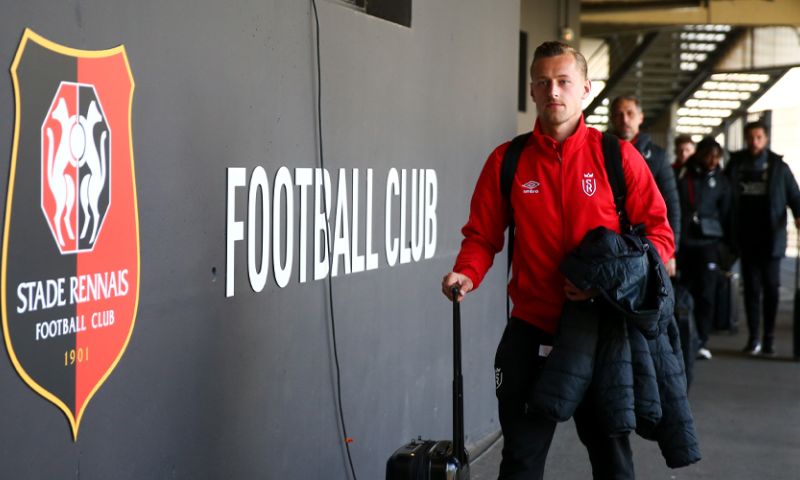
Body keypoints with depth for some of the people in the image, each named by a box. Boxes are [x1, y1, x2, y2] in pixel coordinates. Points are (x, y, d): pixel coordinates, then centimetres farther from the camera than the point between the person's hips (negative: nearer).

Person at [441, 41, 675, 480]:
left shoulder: (618, 157, -4)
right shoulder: (507, 160, -1)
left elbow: (659, 234, -3)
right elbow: (482, 236, 3)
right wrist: (467, 274, -18)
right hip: (531, 332, 1)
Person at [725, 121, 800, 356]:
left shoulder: (778, 166, 2)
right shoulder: (735, 164, 6)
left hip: (771, 239, -1)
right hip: (746, 238, 1)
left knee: (771, 288, 2)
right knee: (751, 288, 5)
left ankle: (769, 338, 10)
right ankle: (753, 338, 10)